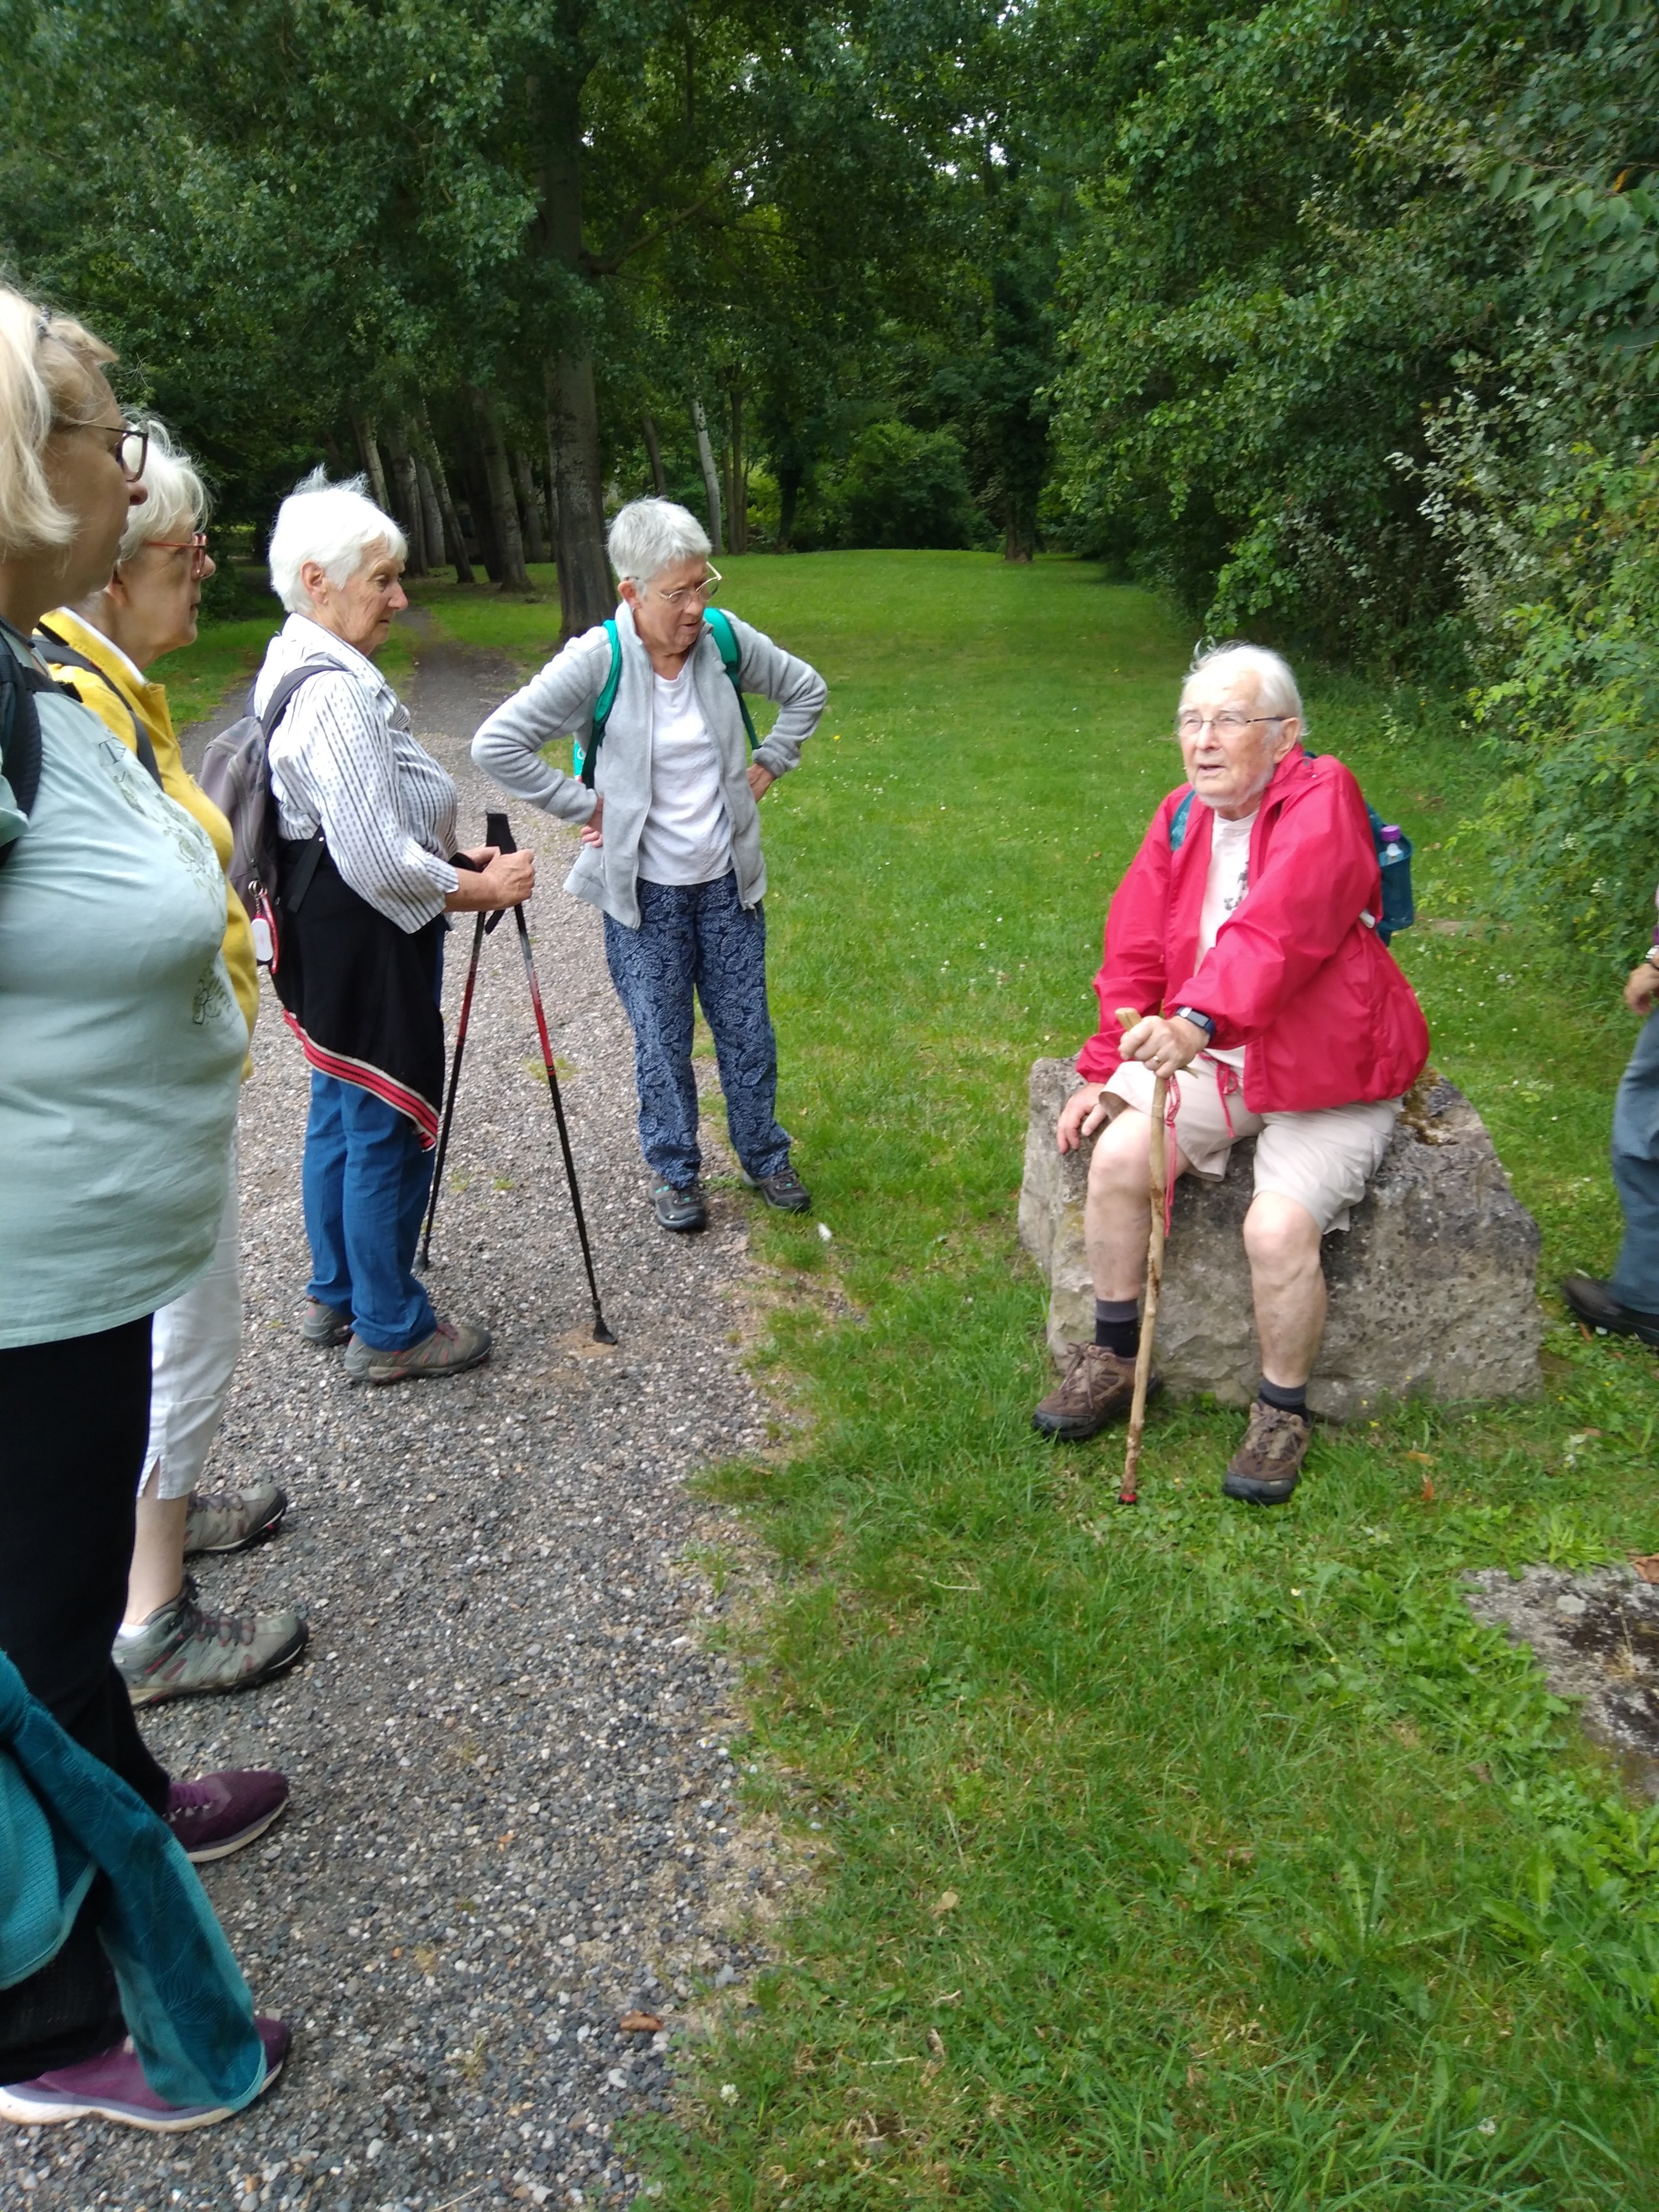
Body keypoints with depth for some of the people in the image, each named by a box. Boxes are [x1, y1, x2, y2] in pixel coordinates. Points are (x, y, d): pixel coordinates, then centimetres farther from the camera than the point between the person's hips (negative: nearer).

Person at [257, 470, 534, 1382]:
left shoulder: (296, 666, 11)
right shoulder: (334, 691, -22)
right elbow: (379, 862, -26)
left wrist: (454, 857, 10)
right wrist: (480, 889, -12)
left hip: (330, 934, 11)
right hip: (365, 941, -11)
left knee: (341, 1112, 20)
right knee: (389, 1126, 1)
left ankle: (335, 1296, 36)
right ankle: (389, 1330, 16)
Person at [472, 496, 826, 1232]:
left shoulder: (727, 639, -6)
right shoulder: (595, 661, -17)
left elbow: (805, 691, 12)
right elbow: (496, 744, -18)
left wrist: (767, 767, 5)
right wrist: (583, 806, -14)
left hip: (728, 881, 3)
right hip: (644, 893, -3)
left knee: (747, 1028, 13)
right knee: (662, 1041, 8)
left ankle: (765, 1157, 33)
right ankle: (674, 1171, 28)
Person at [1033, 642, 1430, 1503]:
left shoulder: (1322, 802, -16)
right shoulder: (1181, 818, 4)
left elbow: (1277, 932, -34)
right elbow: (1135, 952, 7)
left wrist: (1198, 1020, -49)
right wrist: (1107, 1072, 1)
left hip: (1326, 1078, -5)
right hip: (1214, 1059, 6)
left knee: (1278, 1226, -24)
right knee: (1117, 1154, -16)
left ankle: (1282, 1414, 3)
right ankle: (1114, 1359, 5)